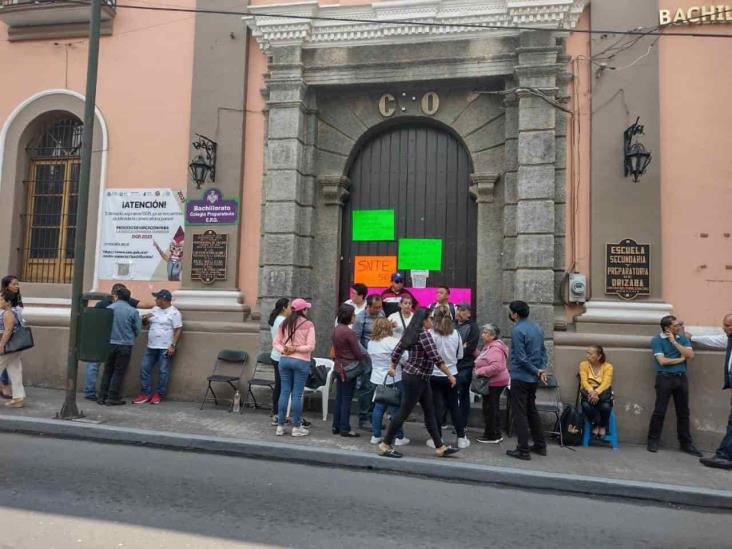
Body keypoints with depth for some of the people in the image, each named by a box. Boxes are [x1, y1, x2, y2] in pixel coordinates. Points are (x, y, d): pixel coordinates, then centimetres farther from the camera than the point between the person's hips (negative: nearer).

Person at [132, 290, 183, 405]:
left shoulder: (174, 313, -8)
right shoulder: (155, 309, 13)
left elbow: (178, 330, -12)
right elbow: (145, 322, 22)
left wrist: (173, 345, -19)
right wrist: (145, 319, -2)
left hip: (166, 348, -7)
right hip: (151, 347, 7)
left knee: (163, 372, -1)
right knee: (144, 369, 5)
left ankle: (159, 395, 10)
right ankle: (145, 394, 12)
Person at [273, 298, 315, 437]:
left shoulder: (284, 323, 7)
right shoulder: (308, 324, -7)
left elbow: (276, 343, 5)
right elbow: (311, 346, -13)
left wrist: (285, 350, -7)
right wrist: (296, 349, -8)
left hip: (284, 360, 4)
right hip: (301, 362, -4)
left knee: (284, 392, 9)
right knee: (297, 394, 1)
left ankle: (280, 426, 14)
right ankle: (296, 427, 9)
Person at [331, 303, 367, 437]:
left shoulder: (336, 329, 6)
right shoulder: (349, 332, -19)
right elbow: (358, 353, -13)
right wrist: (365, 355, 6)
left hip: (339, 366, 8)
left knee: (339, 398, 14)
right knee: (347, 400, 0)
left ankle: (336, 426, 21)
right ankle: (345, 429, 7)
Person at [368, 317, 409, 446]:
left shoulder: (371, 343, 5)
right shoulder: (394, 341, -16)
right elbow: (405, 359, -17)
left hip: (377, 380, 6)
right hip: (393, 380, -6)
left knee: (378, 407, 14)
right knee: (395, 409, 3)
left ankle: (375, 436, 19)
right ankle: (399, 437, 11)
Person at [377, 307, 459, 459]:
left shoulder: (410, 333, 8)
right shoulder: (424, 334, -19)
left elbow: (396, 351, 14)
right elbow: (436, 358, -23)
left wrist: (392, 367, 27)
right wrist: (450, 375, -16)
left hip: (421, 378, 10)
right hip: (414, 378, -10)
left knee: (430, 412, 13)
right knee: (404, 412, -2)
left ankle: (440, 447, 20)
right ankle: (385, 445, 7)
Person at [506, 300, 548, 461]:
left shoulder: (518, 330, -19)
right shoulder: (537, 327, 7)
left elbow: (521, 358, -20)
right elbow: (543, 350, 9)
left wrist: (536, 371, -9)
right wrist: (542, 369, 0)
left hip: (520, 377, -8)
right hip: (533, 379, 8)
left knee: (520, 414, -1)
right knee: (532, 411, 19)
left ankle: (523, 450, 3)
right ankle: (540, 446, 26)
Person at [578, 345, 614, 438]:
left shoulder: (608, 366, -2)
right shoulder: (583, 364, 2)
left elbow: (606, 383, -16)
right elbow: (584, 381, -11)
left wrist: (596, 392, -36)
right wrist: (591, 392, -32)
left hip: (602, 391, 0)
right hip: (588, 390, 1)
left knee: (606, 406, -34)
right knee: (586, 405, -34)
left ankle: (603, 425, 3)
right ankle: (595, 424, 0)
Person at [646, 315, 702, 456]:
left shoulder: (682, 338, 10)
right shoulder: (656, 340, -3)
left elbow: (690, 355, -6)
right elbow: (662, 361, -12)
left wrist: (674, 341, -8)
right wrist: (681, 359, -3)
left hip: (681, 378, 4)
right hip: (665, 378, -4)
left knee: (683, 412, 9)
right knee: (659, 411, -2)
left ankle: (686, 443, 18)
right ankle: (653, 441, 8)